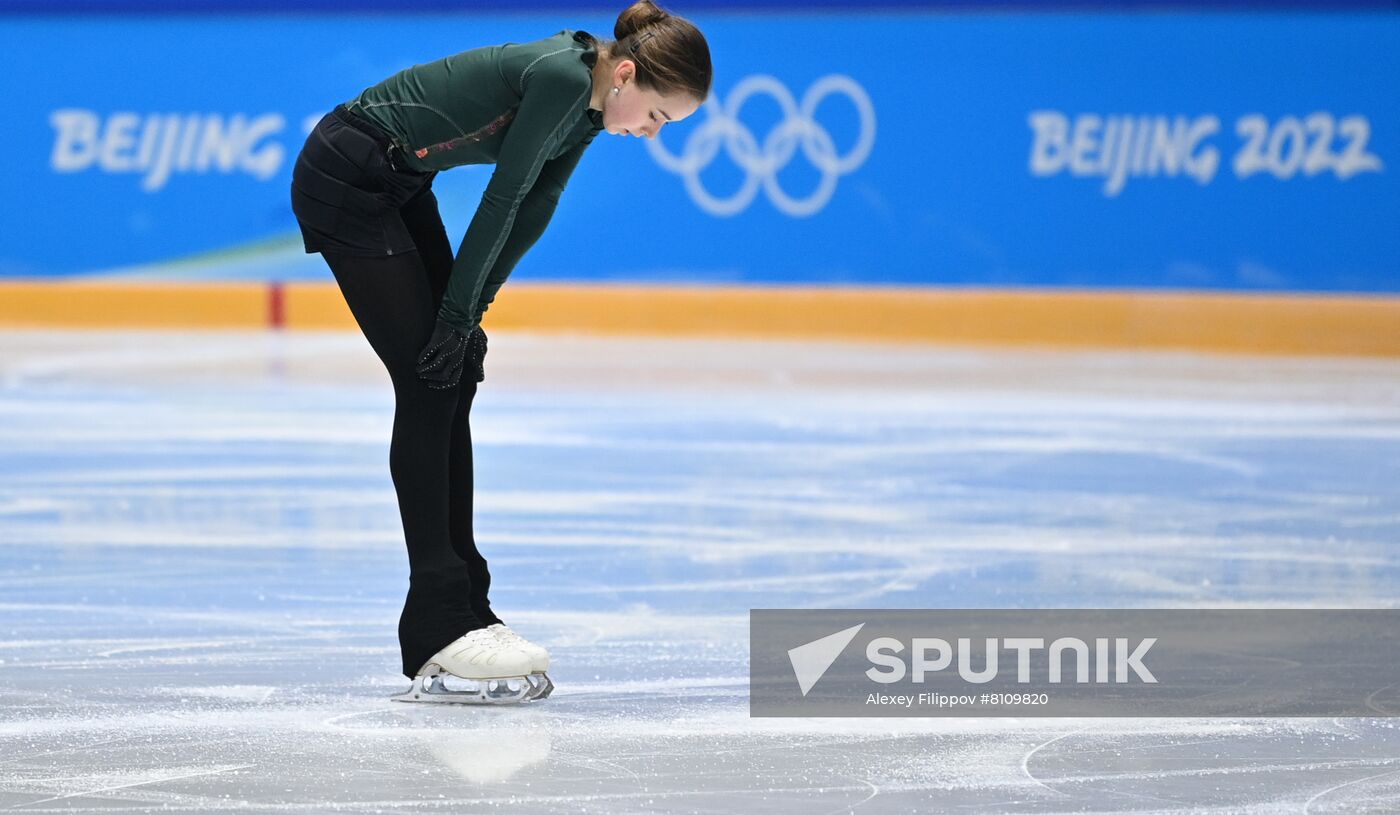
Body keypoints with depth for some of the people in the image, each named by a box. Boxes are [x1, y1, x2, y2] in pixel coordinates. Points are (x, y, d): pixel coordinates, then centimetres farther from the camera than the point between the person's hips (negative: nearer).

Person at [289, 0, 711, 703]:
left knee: (456, 377, 5)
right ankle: (438, 632, -10)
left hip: (399, 184, 10)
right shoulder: (560, 75, -25)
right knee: (429, 383, -11)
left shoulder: (589, 103, 3)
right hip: (342, 179, -10)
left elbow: (531, 215, 5)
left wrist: (469, 307, 0)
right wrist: (460, 309, -12)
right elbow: (503, 198, -20)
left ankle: (461, 612, 8)